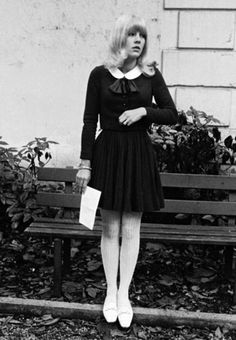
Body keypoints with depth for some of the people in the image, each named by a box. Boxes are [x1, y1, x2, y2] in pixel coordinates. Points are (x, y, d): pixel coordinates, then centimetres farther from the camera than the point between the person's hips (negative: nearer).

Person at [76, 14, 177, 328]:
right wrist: (85, 163, -4)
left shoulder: (151, 75, 4)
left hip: (139, 155, 1)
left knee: (131, 230, 4)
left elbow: (172, 114, 4)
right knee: (110, 229, 5)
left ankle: (124, 294, 15)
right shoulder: (100, 74, 1)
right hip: (107, 152, -1)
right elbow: (90, 121, 0)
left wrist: (143, 110, -14)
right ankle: (111, 293, 18)